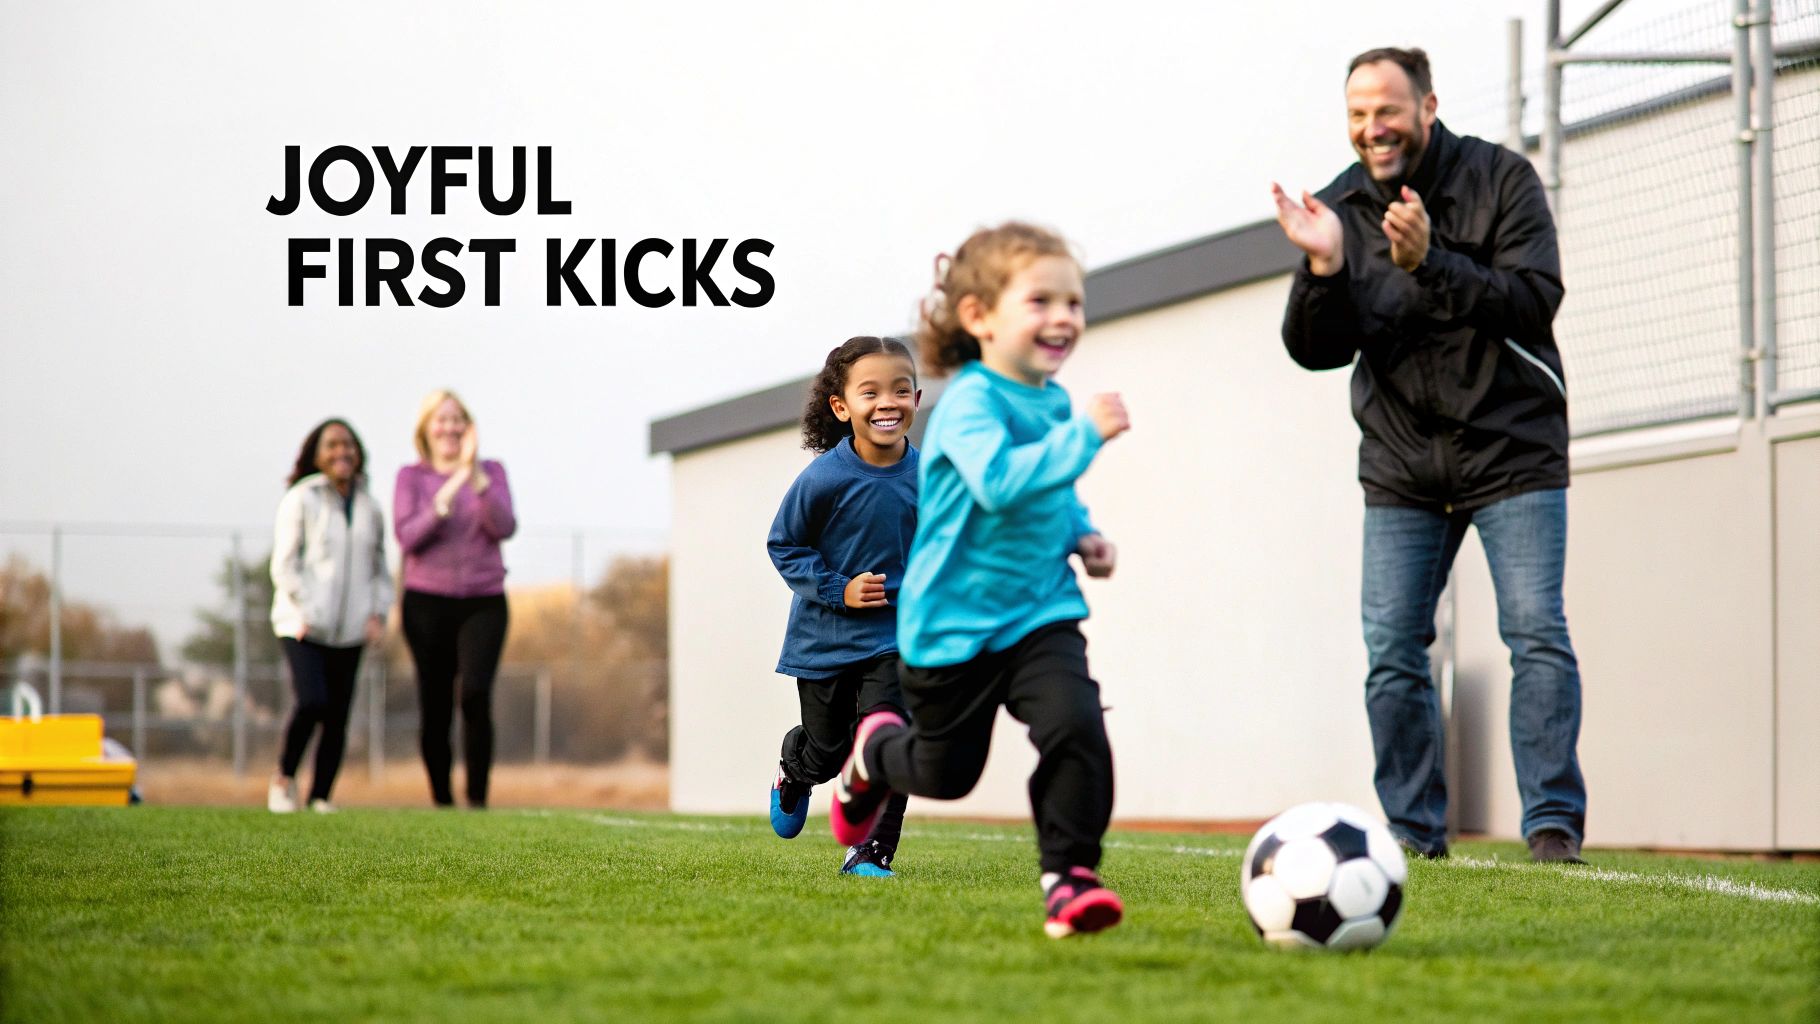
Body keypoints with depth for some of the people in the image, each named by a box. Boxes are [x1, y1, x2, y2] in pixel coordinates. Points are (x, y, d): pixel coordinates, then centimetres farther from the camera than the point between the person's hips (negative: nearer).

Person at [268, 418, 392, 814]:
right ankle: (284, 777, 0)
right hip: (304, 627, -4)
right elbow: (284, 564, -2)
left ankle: (321, 796, 10)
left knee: (337, 716, 0)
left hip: (349, 629, 4)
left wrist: (378, 612, 7)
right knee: (312, 701, -21)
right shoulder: (300, 501, 0)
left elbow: (379, 568, 22)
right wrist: (305, 611, -11)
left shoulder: (369, 508, 13)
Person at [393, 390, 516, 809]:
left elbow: (504, 528, -6)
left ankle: (477, 798, -14)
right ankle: (441, 801, 11)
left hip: (484, 602, 0)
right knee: (434, 708, -1)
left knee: (476, 693, -19)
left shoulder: (491, 471, 8)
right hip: (428, 603, 0)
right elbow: (407, 537, -7)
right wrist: (447, 497, -18)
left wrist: (477, 478, -18)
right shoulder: (411, 477, 6)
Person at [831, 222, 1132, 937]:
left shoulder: (1052, 401, 6)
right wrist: (1083, 435, -40)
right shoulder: (971, 403, -19)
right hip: (953, 620, -5)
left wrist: (1081, 534, 8)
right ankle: (876, 751, 47)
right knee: (944, 773, 13)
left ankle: (1068, 875, -12)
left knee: (1076, 725, -22)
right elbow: (999, 480, -39)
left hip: (1040, 612, 5)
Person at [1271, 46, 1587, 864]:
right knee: (1392, 650, -1)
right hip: (1402, 466, 3)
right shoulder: (1341, 207, 1)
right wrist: (1324, 268, -20)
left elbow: (1535, 300, -18)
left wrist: (1429, 263, -30)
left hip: (1512, 451, -3)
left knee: (1537, 634, -11)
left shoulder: (1500, 180, -7)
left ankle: (1554, 822, -7)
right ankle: (1411, 829, 8)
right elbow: (1316, 353, -2)